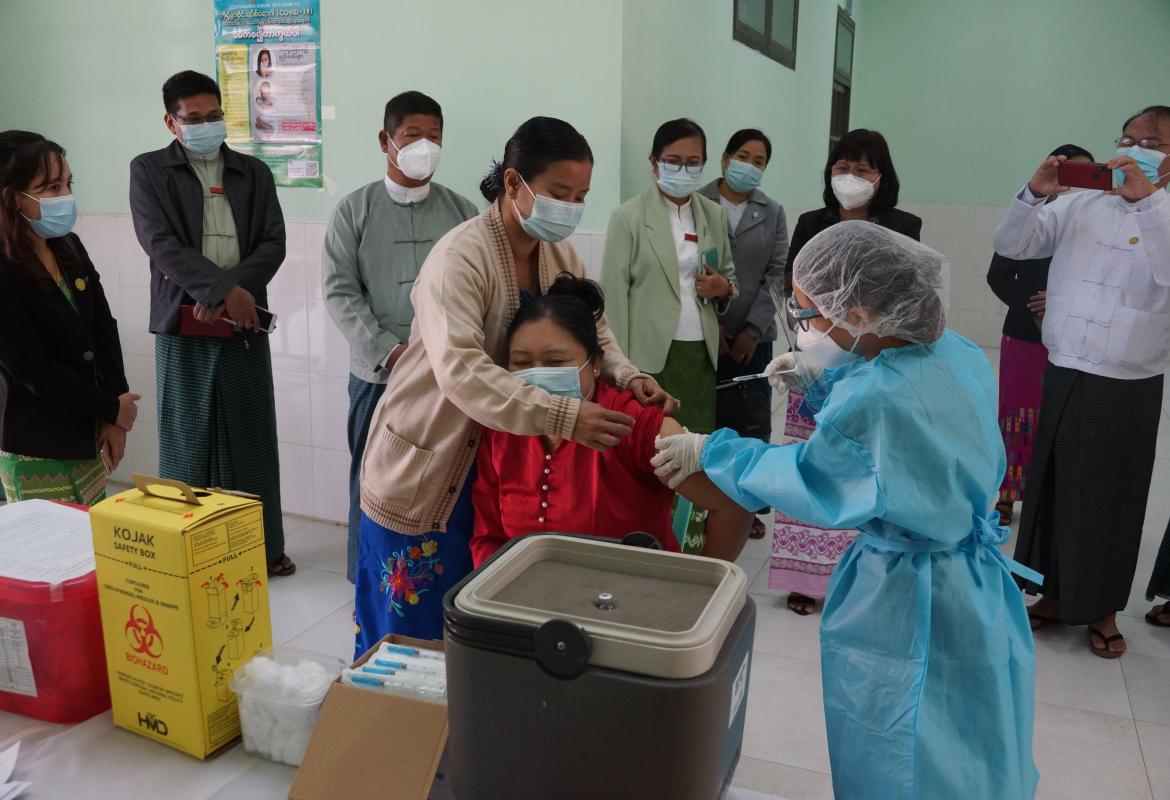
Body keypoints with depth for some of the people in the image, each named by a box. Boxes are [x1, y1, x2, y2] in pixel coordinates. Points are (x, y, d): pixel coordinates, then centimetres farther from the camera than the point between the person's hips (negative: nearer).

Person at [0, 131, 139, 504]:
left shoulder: (69, 247, 5)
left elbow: (104, 327, 6)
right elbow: (34, 371, -18)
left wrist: (114, 418, -2)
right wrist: (113, 409, -7)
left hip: (89, 434, 7)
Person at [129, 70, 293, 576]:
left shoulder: (254, 173, 11)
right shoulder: (148, 170, 4)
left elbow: (273, 243, 2)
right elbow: (160, 244, -9)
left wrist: (228, 295, -13)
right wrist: (224, 290, -19)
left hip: (245, 325, 2)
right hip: (183, 326, -2)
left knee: (252, 438, 7)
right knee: (186, 440, 4)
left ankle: (264, 547, 18)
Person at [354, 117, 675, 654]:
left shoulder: (560, 256, 2)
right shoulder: (460, 257, -22)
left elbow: (594, 336, 5)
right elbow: (460, 371, -34)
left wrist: (626, 376, -17)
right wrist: (565, 417, -43)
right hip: (424, 466, -6)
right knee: (411, 624, 5)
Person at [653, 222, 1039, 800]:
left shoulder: (876, 398, -33)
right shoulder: (957, 353, -6)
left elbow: (806, 479, -18)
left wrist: (712, 452, -7)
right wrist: (823, 378, 8)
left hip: (907, 605, -8)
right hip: (975, 584, 8)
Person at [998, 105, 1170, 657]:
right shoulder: (1078, 207, 7)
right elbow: (1010, 246, 2)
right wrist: (1034, 194, -14)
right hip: (1061, 377, 4)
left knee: (1109, 500, 7)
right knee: (1050, 488, 12)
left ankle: (1102, 610, 25)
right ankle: (1054, 594, 29)